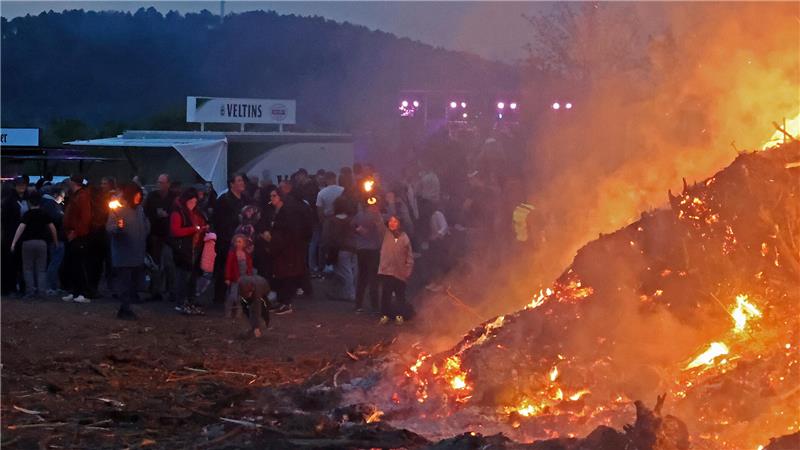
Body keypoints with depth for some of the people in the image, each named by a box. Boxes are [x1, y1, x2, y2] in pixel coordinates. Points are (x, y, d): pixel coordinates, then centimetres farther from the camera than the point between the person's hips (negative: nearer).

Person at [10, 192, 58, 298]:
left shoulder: (27, 214, -3)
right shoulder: (44, 214, 6)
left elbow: (21, 228, -14)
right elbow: (52, 228, 3)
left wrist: (14, 242, -19)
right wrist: (56, 241, 15)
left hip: (28, 242, -2)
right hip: (41, 242, 2)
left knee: (28, 268, 6)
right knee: (41, 269, 7)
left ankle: (30, 291, -2)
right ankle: (41, 292, -1)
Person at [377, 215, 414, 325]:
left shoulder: (404, 238, 1)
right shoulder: (385, 234, 2)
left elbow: (409, 256, 3)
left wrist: (408, 271, -3)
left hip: (400, 272, 0)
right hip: (386, 270, 0)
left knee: (400, 295, 9)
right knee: (385, 294, 2)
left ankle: (399, 315, 22)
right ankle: (385, 314, 15)